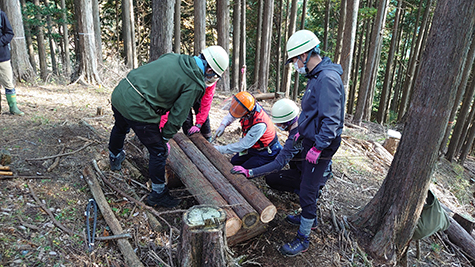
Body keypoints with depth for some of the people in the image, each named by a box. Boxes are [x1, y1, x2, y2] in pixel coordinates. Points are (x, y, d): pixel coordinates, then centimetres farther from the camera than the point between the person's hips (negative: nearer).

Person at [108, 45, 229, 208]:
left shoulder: (174, 57, 8)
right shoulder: (194, 85, -11)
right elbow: (177, 116, -8)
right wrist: (165, 138, 6)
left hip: (119, 93, 9)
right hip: (137, 110, -9)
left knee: (120, 127, 37)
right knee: (159, 151, 7)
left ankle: (114, 158, 68)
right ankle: (158, 194, 21)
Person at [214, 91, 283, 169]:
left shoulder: (259, 124, -40)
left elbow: (243, 145, -31)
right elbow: (231, 114, 6)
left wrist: (221, 149, -25)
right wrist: (223, 125, -13)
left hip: (266, 152, -8)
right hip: (253, 147, 8)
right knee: (234, 162, 12)